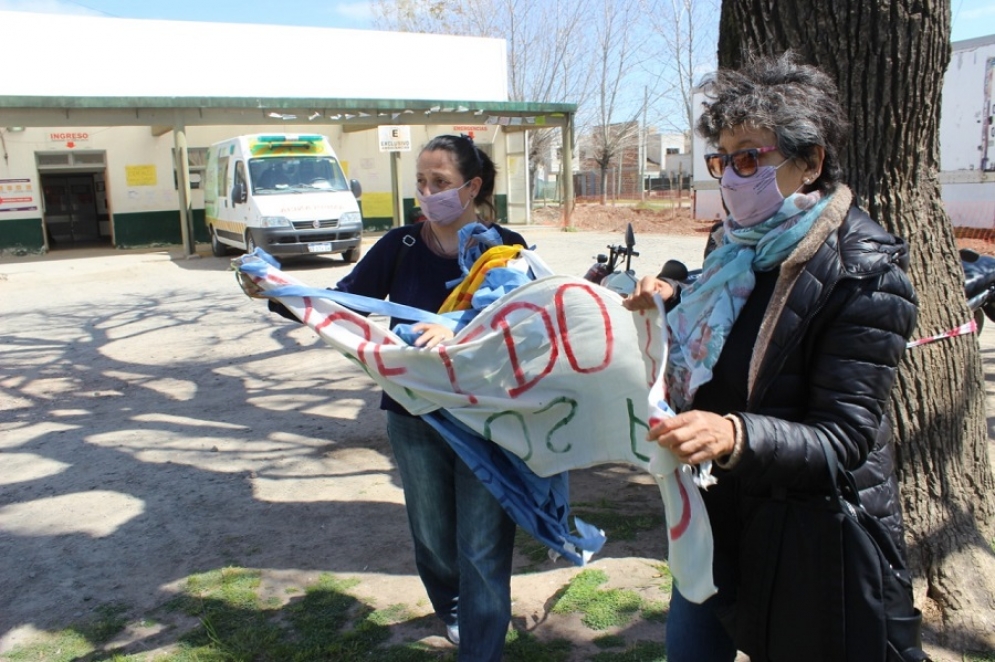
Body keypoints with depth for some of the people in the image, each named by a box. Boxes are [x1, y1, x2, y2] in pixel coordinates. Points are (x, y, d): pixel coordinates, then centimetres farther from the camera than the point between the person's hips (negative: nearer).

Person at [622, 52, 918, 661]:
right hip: (720, 516, 7)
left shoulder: (864, 273, -21)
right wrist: (676, 304, -3)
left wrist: (734, 436, -41)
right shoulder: (745, 241, 1)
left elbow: (844, 439, -24)